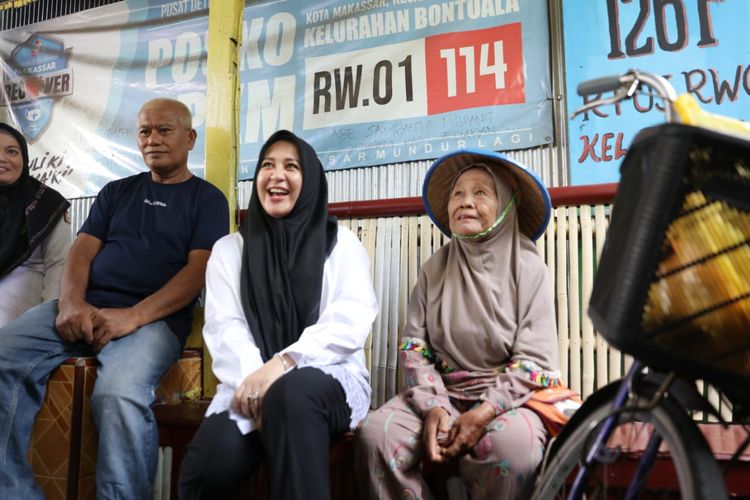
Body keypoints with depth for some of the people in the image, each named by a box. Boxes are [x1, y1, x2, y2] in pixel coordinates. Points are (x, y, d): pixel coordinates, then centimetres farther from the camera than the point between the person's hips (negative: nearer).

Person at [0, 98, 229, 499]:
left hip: (156, 317, -4)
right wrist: (71, 302, -10)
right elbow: (82, 250, 13)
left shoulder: (207, 199, 9)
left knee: (119, 397, -35)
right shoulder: (117, 191, 22)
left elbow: (199, 269, -4)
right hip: (84, 307, 5)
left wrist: (133, 316, -18)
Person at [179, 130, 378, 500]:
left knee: (293, 390, -37)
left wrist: (285, 363, -20)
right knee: (209, 468, -29)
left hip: (330, 379, 0)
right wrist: (254, 378, -19)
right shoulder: (230, 248, 15)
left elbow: (352, 319, -5)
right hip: (252, 384, 1)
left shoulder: (341, 242, 10)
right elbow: (224, 327, 2)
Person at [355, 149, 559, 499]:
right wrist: (433, 407, -14)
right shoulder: (434, 270, 8)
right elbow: (413, 345, 3)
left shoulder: (528, 268, 0)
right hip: (441, 393, 3)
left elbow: (533, 360, -6)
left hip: (509, 396, -2)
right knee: (374, 434, -23)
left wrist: (483, 414, -19)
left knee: (512, 443, -35)